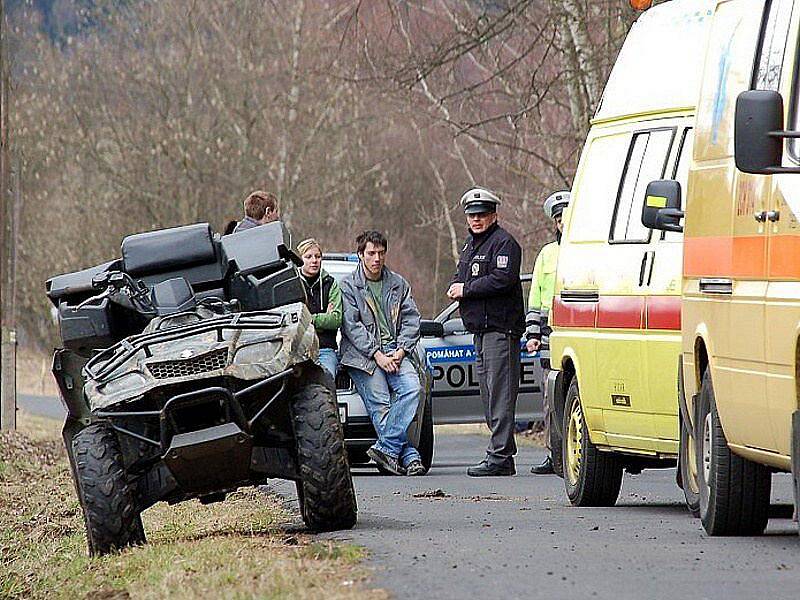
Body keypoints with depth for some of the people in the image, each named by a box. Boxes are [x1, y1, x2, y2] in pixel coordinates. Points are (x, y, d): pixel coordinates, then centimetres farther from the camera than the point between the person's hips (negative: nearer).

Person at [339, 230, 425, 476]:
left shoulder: (398, 284, 17)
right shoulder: (348, 285, 4)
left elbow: (411, 319, 12)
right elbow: (351, 325, -5)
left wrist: (401, 350, -5)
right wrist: (377, 354, -13)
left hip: (394, 351, 3)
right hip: (362, 354, -3)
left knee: (411, 387, -24)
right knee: (381, 405, -19)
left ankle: (386, 447, -26)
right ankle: (409, 456, -24)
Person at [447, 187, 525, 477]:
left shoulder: (504, 243, -9)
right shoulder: (470, 244, 21)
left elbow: (503, 279, -21)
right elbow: (461, 276, 28)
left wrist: (467, 289, -14)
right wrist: (456, 287, 3)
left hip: (501, 329, -10)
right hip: (481, 330, 10)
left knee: (500, 394, -12)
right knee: (489, 395, 11)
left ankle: (499, 456, -15)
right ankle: (501, 454, 15)